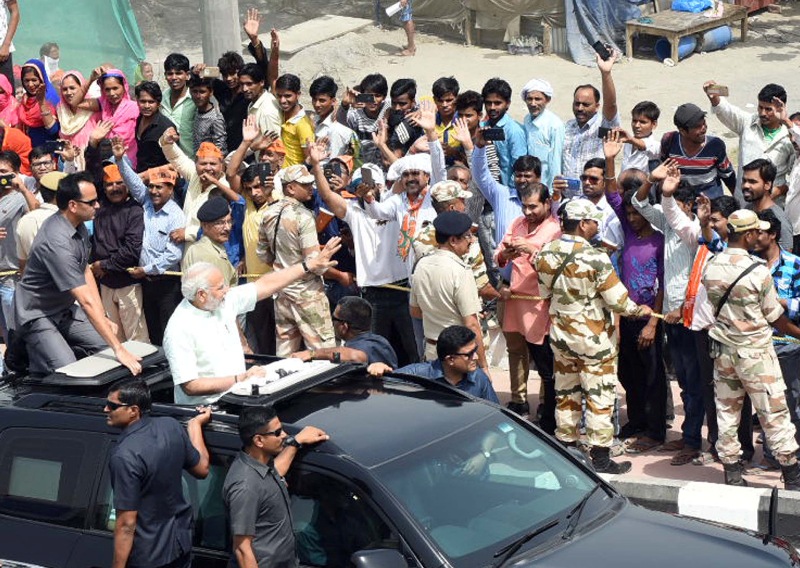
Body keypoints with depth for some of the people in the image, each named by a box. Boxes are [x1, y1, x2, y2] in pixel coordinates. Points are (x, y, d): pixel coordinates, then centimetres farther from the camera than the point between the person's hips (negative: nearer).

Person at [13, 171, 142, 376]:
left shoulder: (79, 225, -3)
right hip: (38, 315, -9)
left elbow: (86, 272, 7)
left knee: (106, 347, -3)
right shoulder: (57, 243, -32)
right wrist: (119, 349, -35)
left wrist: (103, 319, -2)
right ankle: (26, 351, 5)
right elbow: (87, 301, -35)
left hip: (65, 309, 9)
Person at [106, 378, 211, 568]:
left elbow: (126, 524, -24)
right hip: (180, 539, 7)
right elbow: (202, 469, 10)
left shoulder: (124, 456, -27)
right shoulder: (171, 426, -7)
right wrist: (195, 425, 23)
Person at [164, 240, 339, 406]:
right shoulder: (179, 329, -17)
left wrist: (311, 264, 10)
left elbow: (266, 284, 11)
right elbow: (190, 386, -20)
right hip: (206, 408, -7)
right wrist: (239, 379, -21)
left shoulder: (224, 301, 4)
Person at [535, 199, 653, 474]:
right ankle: (600, 457, 7)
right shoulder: (595, 259, -21)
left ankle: (565, 447, 25)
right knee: (600, 395, 4)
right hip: (593, 338, -6)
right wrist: (639, 310, 2)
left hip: (560, 335, 6)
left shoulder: (545, 253, -4)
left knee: (566, 393, 16)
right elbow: (618, 300, -17)